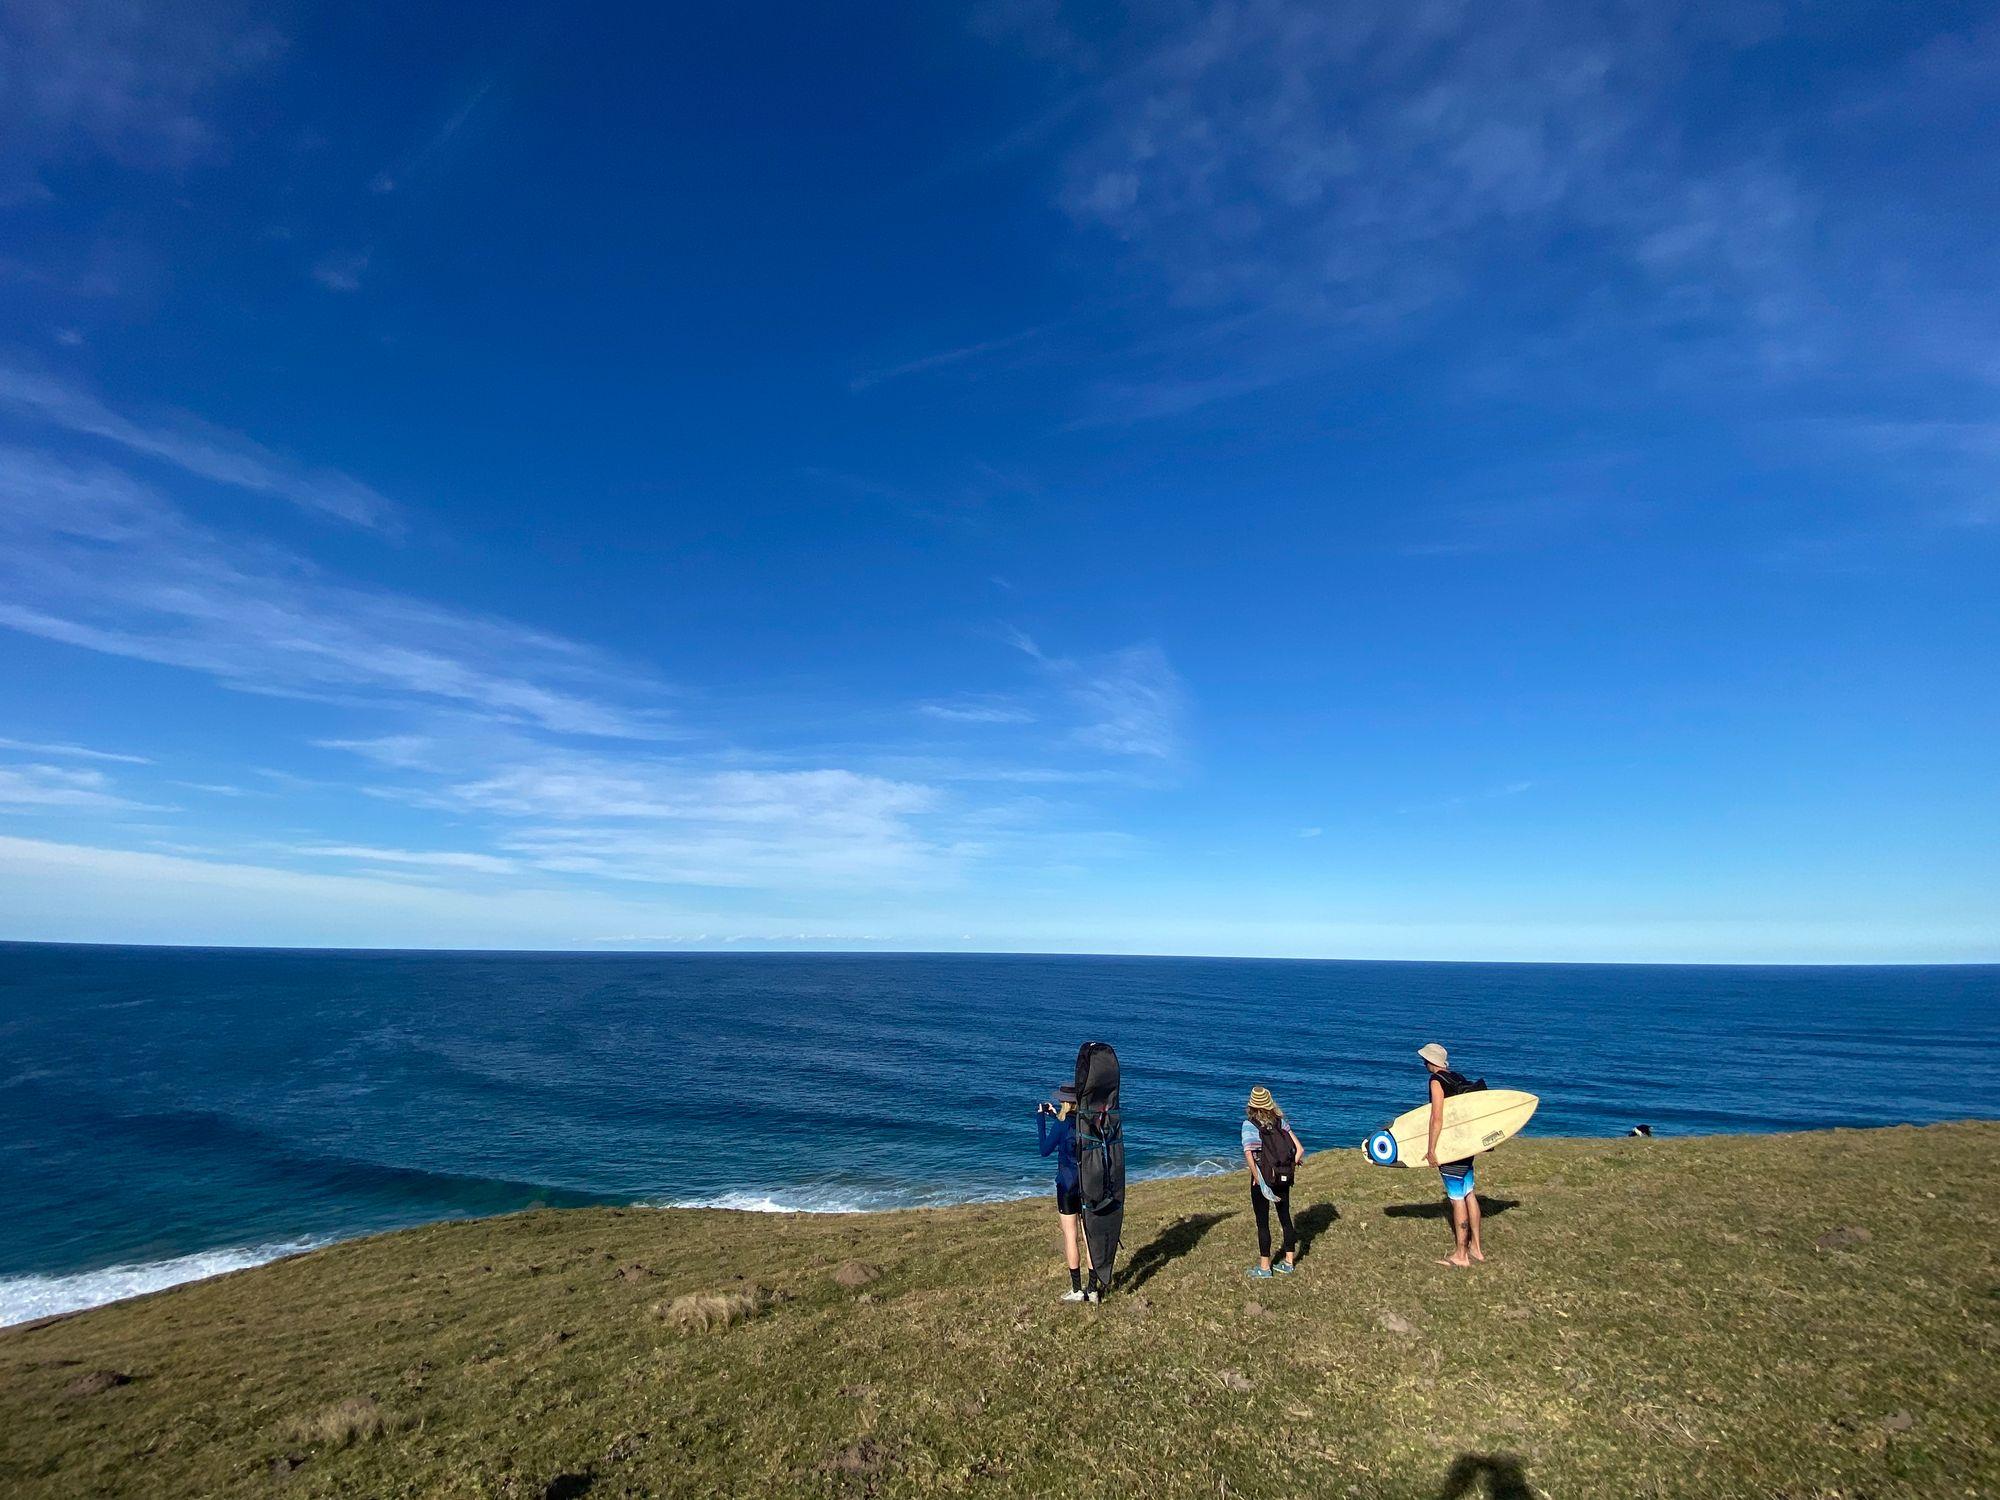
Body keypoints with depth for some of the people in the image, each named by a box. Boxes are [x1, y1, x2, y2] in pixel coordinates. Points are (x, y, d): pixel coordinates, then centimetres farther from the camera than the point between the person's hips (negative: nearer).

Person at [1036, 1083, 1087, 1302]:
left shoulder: (1062, 1123, -17)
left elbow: (1045, 1150, -7)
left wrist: (1040, 1119, -4)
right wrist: (1055, 1116, 21)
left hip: (1067, 1184, -5)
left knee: (1070, 1238, 5)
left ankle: (1076, 1290, 10)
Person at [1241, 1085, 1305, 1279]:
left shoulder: (1249, 1125, -14)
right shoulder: (1280, 1121, 0)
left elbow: (1249, 1155, -25)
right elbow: (1300, 1149, -4)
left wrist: (1260, 1182, -19)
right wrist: (1291, 1167, 4)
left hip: (1263, 1178, -5)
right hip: (1284, 1178, 5)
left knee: (1262, 1222, 7)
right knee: (1285, 1218, 18)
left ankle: (1264, 1267, 16)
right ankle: (1289, 1262, 29)